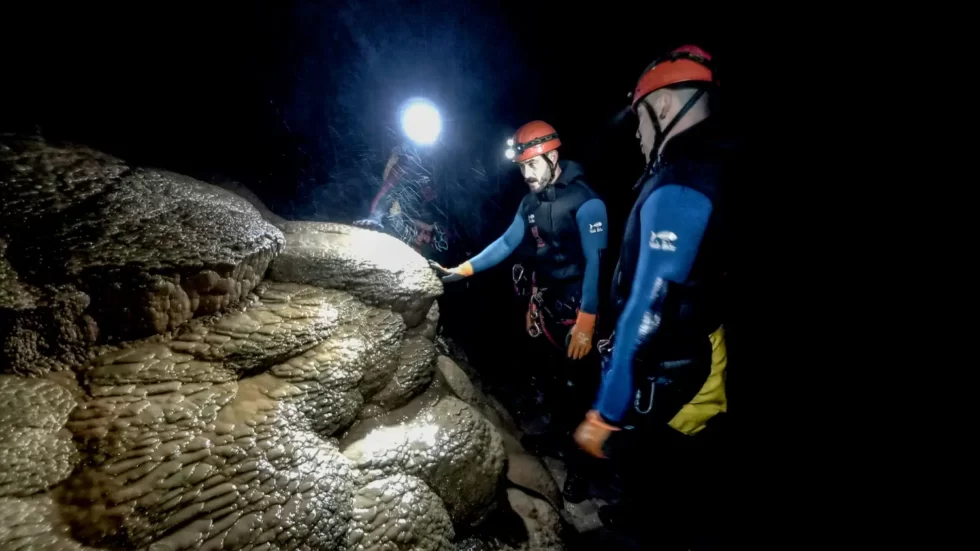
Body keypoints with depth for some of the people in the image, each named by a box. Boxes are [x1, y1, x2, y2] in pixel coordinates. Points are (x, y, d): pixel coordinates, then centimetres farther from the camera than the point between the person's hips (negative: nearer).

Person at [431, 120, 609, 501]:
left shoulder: (585, 202, -17)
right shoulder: (531, 202, 5)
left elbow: (595, 263, -22)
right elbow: (507, 243, 8)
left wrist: (585, 322, -27)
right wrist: (463, 270, 2)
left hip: (576, 304, -6)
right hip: (545, 299, 6)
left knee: (578, 381, 4)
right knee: (554, 371, 19)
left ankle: (578, 458, 24)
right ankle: (558, 433, 41)